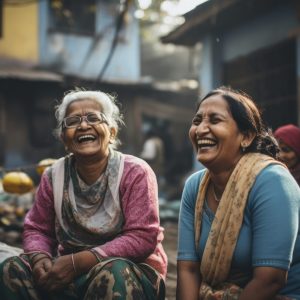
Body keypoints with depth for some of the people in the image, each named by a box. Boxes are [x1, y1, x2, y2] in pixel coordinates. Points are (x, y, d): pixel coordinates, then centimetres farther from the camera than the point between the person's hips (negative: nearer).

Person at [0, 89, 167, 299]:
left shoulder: (135, 173, -12)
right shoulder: (53, 176, 2)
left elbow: (143, 237, -19)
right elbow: (38, 230, 8)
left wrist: (78, 261, -25)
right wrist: (39, 258, -18)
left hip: (133, 273, -3)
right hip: (69, 274, 4)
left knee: (112, 273, -38)